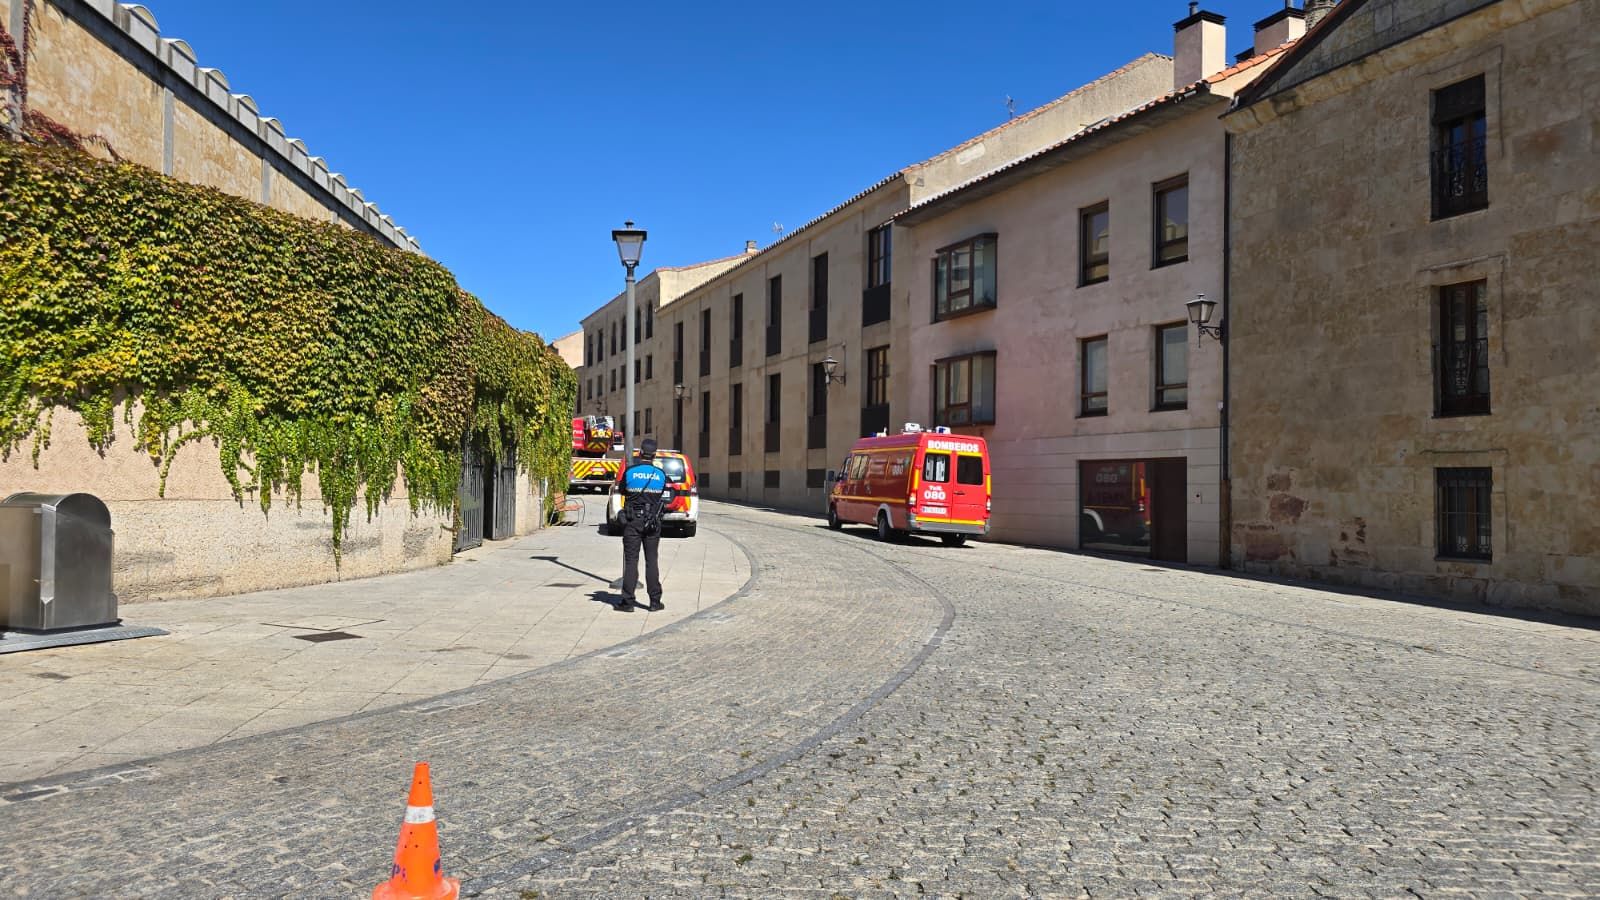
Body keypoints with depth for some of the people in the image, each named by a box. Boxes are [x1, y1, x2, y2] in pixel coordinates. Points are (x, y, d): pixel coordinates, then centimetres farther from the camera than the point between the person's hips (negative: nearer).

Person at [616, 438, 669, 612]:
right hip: (652, 522, 2)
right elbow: (664, 499, 6)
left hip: (632, 521, -1)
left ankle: (627, 601, 1)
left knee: (631, 560, 2)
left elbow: (623, 492, 8)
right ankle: (655, 601, 7)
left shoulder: (629, 472, -7)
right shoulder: (661, 475, -1)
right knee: (652, 561, 7)